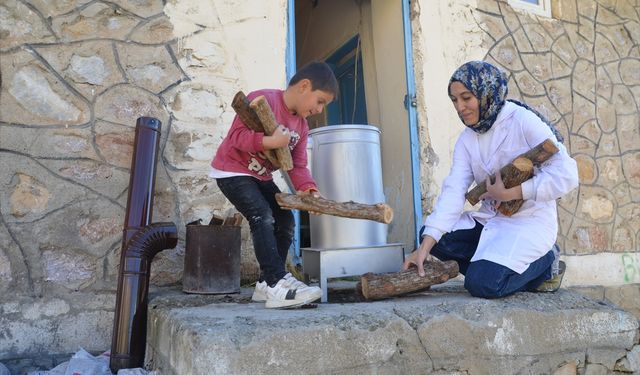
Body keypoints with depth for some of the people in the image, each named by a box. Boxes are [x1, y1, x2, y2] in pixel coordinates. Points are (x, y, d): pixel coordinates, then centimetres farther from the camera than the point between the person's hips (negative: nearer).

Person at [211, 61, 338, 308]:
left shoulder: (301, 126, 3)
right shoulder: (263, 100, -21)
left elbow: (298, 165, -5)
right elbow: (236, 135, -28)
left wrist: (308, 188, -23)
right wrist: (268, 141, -43)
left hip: (261, 177, 9)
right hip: (232, 172, -9)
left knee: (285, 221, 2)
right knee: (262, 218, -25)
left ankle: (267, 283, 10)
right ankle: (277, 285, -26)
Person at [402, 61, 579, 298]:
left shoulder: (523, 121, -12)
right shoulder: (466, 140, 5)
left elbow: (566, 174, -18)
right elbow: (453, 191, -8)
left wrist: (512, 192, -21)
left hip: (530, 221, -6)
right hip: (489, 220, 6)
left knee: (482, 283, -23)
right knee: (434, 236, -13)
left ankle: (543, 261, 5)